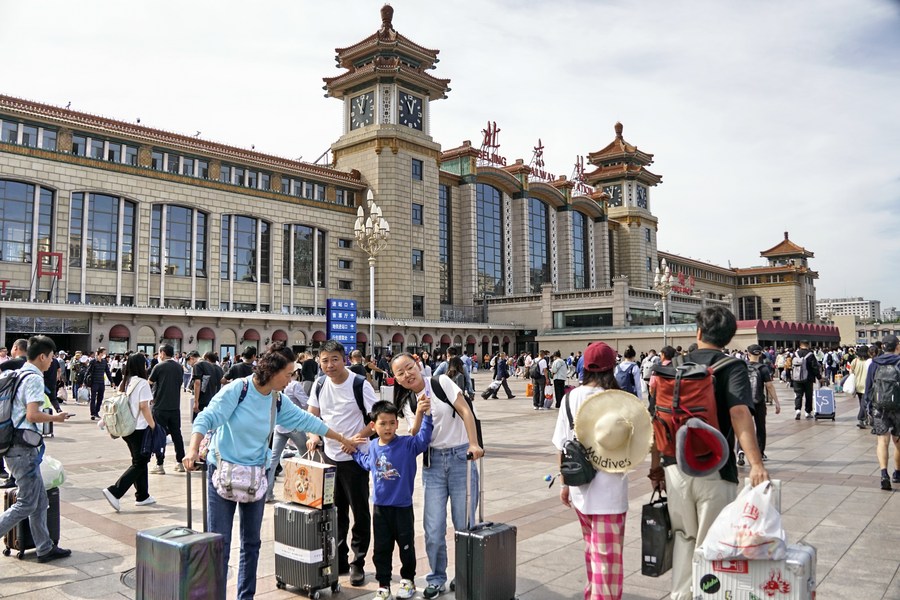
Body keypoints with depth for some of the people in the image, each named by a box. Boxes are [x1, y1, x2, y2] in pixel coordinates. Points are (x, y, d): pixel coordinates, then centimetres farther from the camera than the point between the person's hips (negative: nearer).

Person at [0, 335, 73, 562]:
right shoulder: (34, 378, -15)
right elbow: (32, 415, -23)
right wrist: (55, 418, -8)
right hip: (24, 448, -10)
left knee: (40, 501, 14)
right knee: (26, 504, -2)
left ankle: (45, 548, 21)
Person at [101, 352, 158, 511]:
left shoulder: (124, 382, 8)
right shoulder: (142, 383, -14)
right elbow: (144, 406, -18)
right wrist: (153, 425, -12)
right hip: (140, 428, -8)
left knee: (139, 461, 16)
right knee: (140, 463, 0)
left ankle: (142, 496, 21)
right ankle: (114, 492, -9)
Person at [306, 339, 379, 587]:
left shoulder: (359, 385, -15)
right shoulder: (320, 385, 0)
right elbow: (313, 415, 12)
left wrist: (356, 439, -23)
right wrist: (313, 435, -7)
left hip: (355, 458, -5)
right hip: (330, 456, 5)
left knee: (360, 511, 4)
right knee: (335, 511, 15)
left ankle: (358, 563, 17)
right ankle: (339, 560, 29)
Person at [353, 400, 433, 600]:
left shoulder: (407, 444, -14)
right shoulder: (373, 449, 1)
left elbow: (423, 439, -31)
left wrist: (425, 415, -43)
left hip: (402, 507, -3)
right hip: (379, 507, 4)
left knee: (406, 547, 13)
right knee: (380, 549, 12)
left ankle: (408, 580, 33)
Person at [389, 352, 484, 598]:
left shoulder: (441, 382, -3)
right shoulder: (407, 403, 8)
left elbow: (465, 411, -8)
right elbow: (415, 437, -3)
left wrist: (474, 444, -17)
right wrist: (419, 412, -17)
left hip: (461, 456, -3)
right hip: (433, 461, 3)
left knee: (464, 524, 1)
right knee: (434, 528, -2)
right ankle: (437, 579, 18)